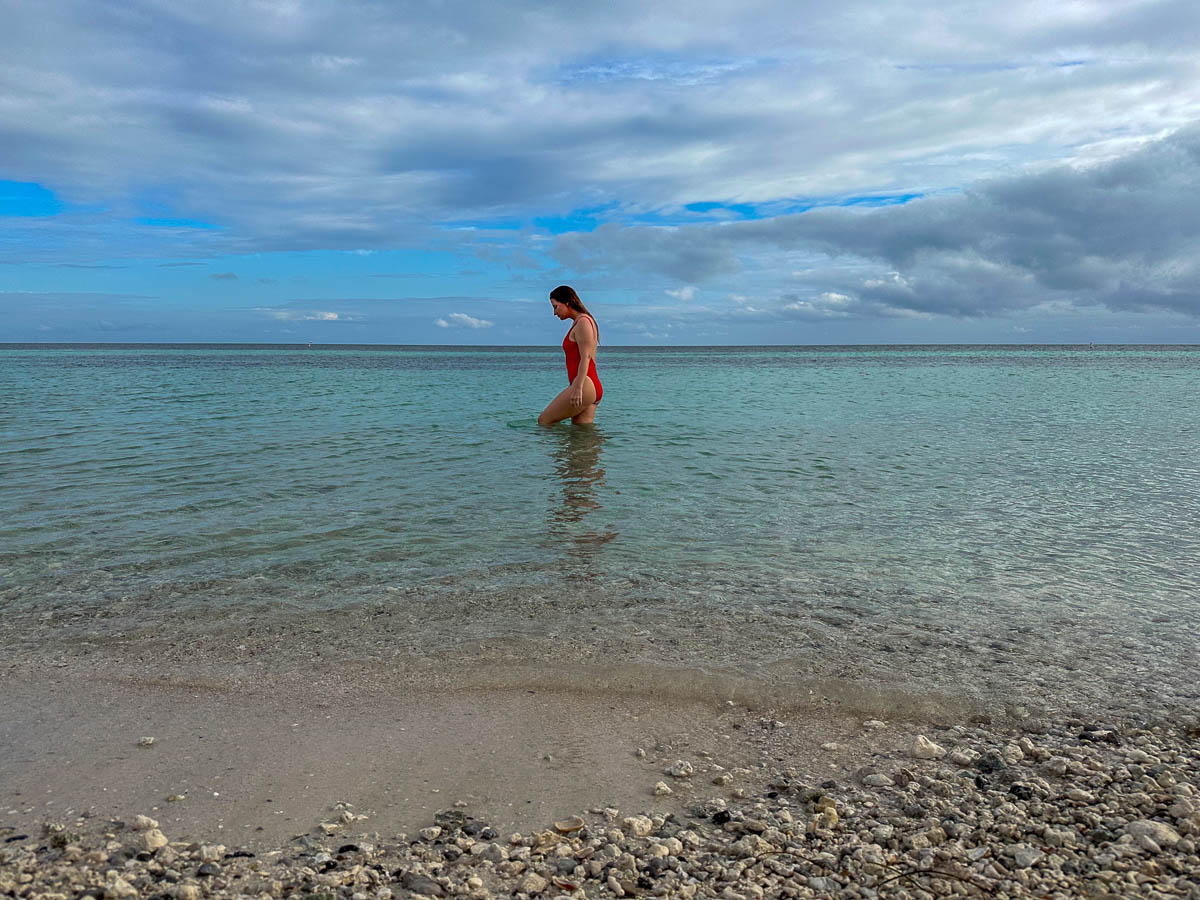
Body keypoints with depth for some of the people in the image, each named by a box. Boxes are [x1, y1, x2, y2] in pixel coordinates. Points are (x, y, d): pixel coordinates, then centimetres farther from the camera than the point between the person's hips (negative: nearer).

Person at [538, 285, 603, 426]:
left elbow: (586, 358, -17)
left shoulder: (583, 322, -7)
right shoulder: (579, 323, 23)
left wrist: (577, 388, -25)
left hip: (585, 387, -10)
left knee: (544, 421, -5)